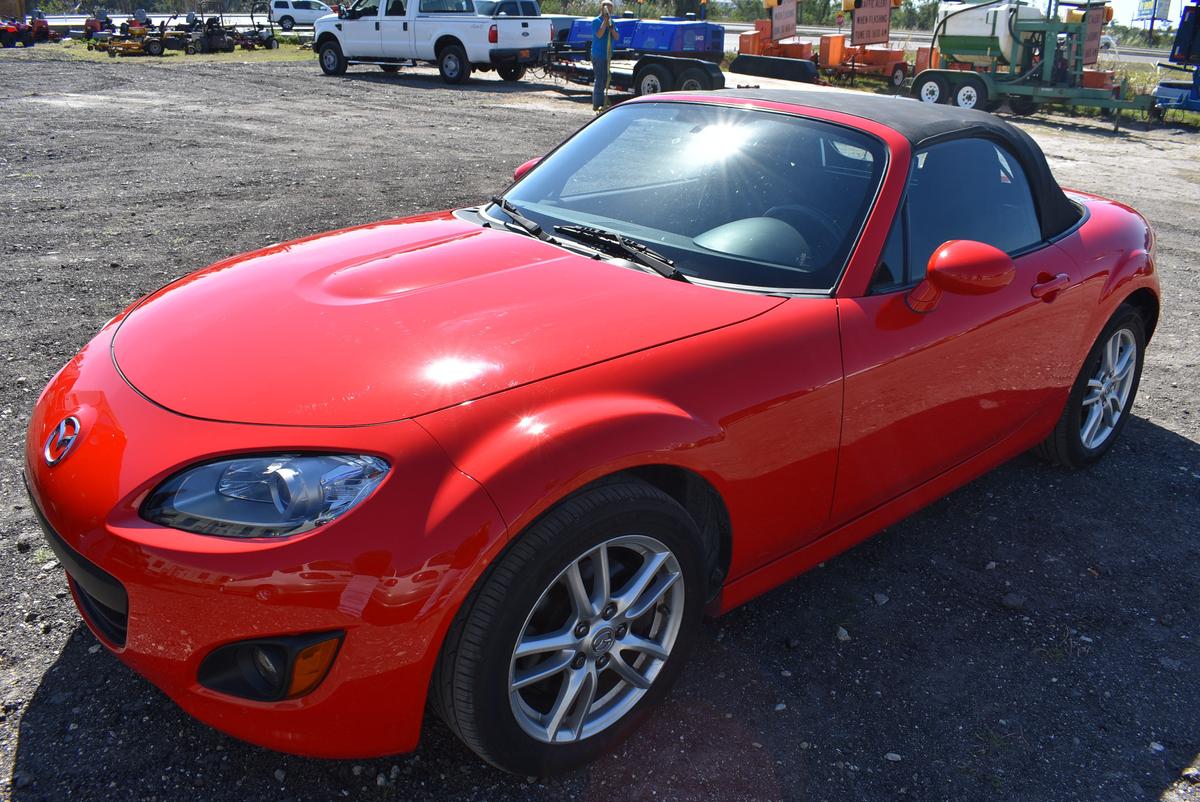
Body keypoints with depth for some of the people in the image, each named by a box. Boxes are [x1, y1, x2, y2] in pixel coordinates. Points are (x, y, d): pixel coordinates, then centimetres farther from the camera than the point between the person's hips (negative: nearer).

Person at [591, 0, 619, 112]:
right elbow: (599, 35, -20)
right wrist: (605, 21, -18)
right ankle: (596, 105, -7)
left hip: (607, 55, 8)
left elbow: (616, 37, 8)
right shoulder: (596, 21, -6)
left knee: (605, 79, 12)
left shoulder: (612, 22, 13)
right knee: (599, 80, -10)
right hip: (598, 55, -7)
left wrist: (611, 28, -10)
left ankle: (602, 103, 21)